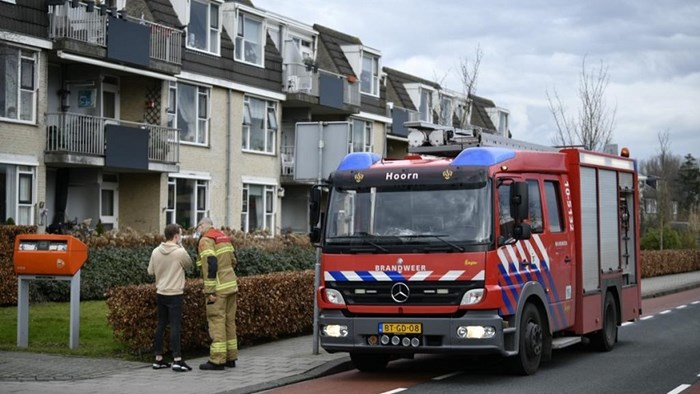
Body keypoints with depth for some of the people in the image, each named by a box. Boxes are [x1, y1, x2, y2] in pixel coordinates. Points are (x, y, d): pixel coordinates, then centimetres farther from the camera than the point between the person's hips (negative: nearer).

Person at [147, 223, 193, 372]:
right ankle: (177, 360, -8)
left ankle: (158, 359, 17)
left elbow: (150, 271, 11)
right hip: (175, 294, -6)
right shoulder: (180, 252, -15)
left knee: (161, 325, 12)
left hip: (160, 294, 6)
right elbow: (188, 265, 4)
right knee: (175, 326, -5)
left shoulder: (156, 252, 1)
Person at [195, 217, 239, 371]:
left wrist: (209, 291, -18)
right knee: (229, 321, 12)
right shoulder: (224, 237, 16)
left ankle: (217, 360, -6)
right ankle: (230, 358, 17)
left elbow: (210, 265, -19)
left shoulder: (205, 240, -9)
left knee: (217, 321, -6)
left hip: (219, 288, -8)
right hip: (231, 285, 8)